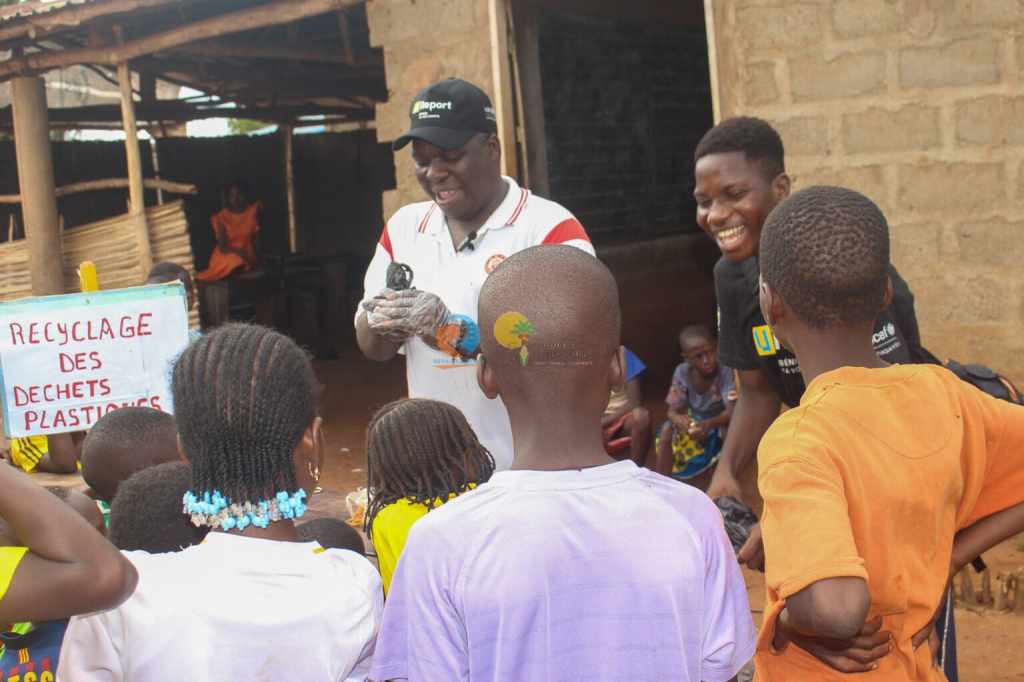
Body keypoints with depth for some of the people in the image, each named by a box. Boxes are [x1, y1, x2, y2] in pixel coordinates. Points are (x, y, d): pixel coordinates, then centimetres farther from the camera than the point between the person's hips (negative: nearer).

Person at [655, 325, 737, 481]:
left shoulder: (725, 370, -26)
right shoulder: (682, 372, -16)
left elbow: (731, 411, -33)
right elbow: (673, 410, -17)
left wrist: (709, 424, -53)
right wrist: (679, 420, -42)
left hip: (719, 422, -3)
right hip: (694, 421, 3)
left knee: (729, 428, -36)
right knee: (667, 429, -24)